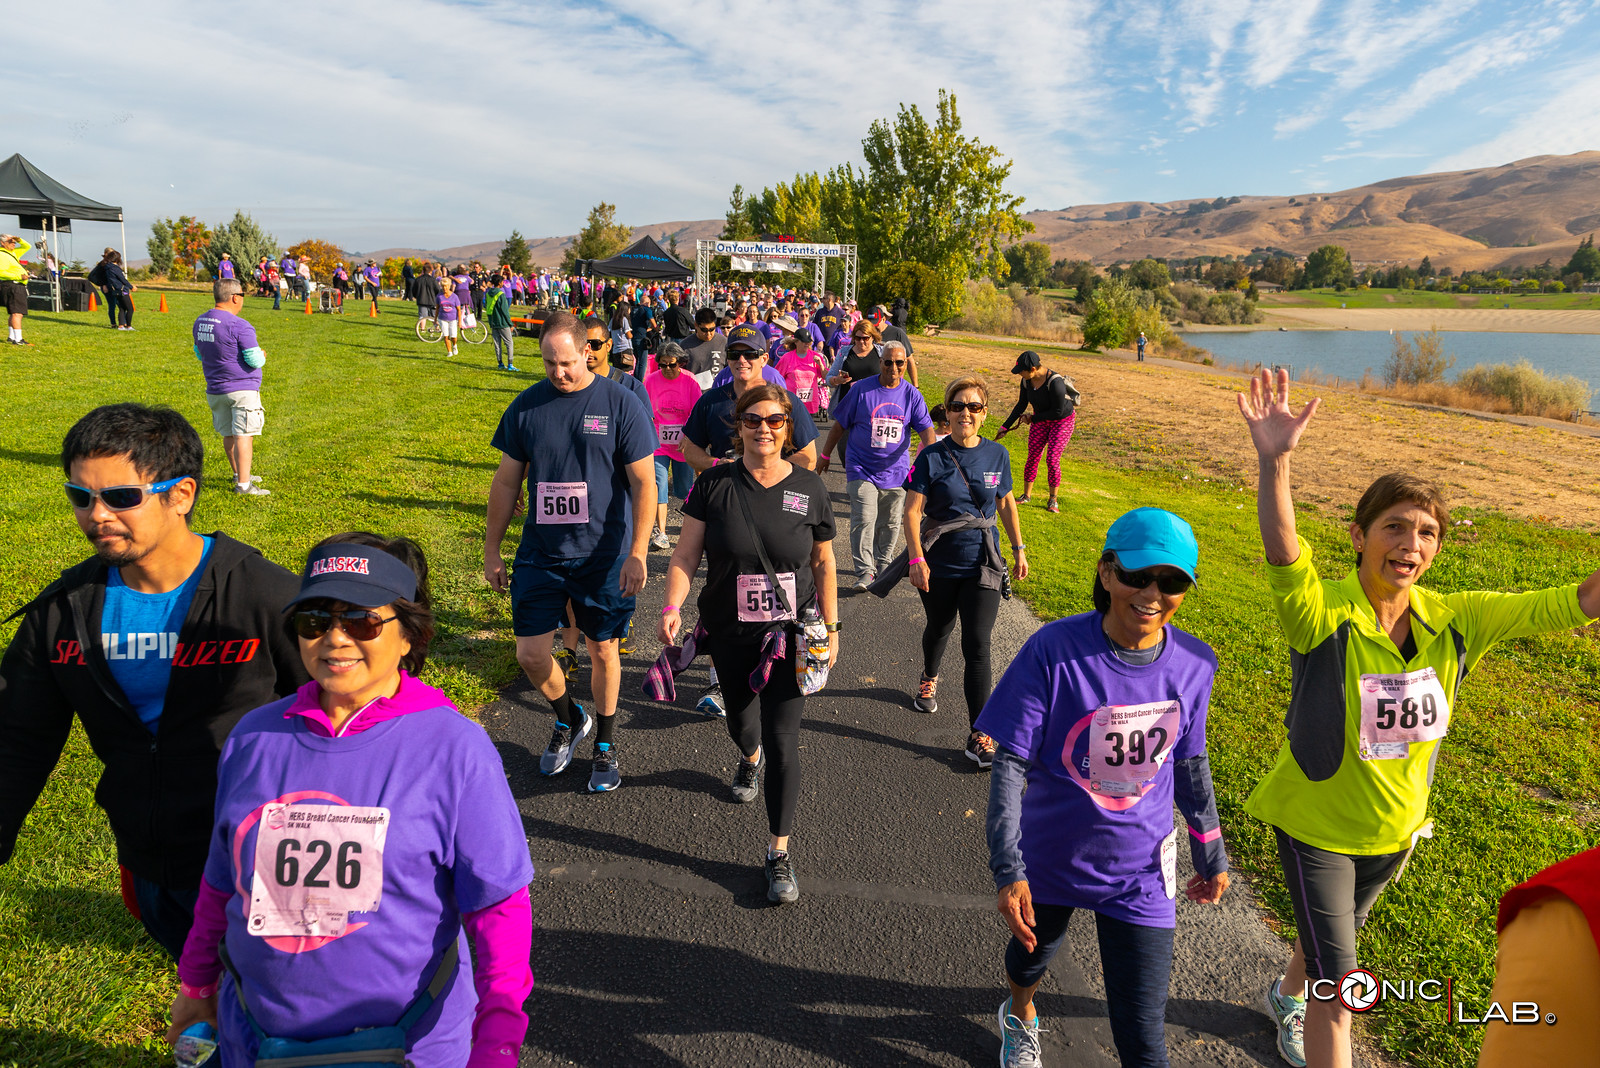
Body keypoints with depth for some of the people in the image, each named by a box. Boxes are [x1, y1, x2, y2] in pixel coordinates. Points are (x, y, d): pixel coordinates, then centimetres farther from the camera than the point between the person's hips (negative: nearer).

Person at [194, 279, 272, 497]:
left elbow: (199, 354, 21)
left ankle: (239, 473, 34)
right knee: (243, 436, -7)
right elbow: (255, 360, -17)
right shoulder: (240, 326, -18)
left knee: (228, 434, 18)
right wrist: (262, 355, 5)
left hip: (215, 389, 8)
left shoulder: (200, 322, 9)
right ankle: (243, 484, -9)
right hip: (242, 388, -8)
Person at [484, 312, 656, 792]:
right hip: (540, 553, 3)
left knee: (603, 651, 9)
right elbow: (506, 482, 9)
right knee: (530, 654, 1)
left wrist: (637, 553, -14)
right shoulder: (526, 406, 1)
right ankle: (568, 719, 31)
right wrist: (491, 549, 9)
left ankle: (606, 744, 31)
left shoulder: (621, 405, -8)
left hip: (604, 554, -2)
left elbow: (643, 482, -7)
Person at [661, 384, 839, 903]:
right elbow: (686, 553, -5)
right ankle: (750, 758, 61)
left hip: (791, 633, -1)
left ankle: (779, 852, 10)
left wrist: (830, 627, 4)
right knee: (740, 718, 21)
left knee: (782, 738, -5)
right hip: (729, 634, 2)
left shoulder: (808, 488, -5)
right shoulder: (714, 484, -6)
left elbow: (823, 563, 3)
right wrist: (672, 608, -19)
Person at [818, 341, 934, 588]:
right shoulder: (861, 390, -4)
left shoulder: (912, 395, 1)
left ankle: (882, 566, 29)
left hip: (895, 471, 3)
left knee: (890, 524, 11)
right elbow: (840, 425, 4)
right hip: (861, 468, -2)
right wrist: (825, 455, 9)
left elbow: (926, 429, -4)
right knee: (863, 520, -12)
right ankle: (865, 572, -7)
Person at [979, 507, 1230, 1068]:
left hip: (1140, 870, 1)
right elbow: (1012, 763, -19)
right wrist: (1007, 869, -24)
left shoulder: (1194, 663, -11)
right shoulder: (1055, 649, -23)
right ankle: (1020, 1017, 64)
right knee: (1033, 948, 29)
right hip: (1050, 854, 0)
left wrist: (1211, 853, 14)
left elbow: (1190, 763, 5)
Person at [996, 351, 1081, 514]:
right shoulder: (1027, 381, -11)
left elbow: (1058, 412, -25)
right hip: (1040, 420, 6)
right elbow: (1021, 405, 4)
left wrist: (1032, 418, -16)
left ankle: (1053, 499, 6)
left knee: (1052, 460, -11)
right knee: (1033, 457, 1)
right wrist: (1005, 426, 4)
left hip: (1063, 421, -6)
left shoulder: (1055, 382, -32)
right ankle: (1027, 495, 16)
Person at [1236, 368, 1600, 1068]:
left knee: (1337, 935, 31)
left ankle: (1287, 996, 61)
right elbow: (1283, 553, -47)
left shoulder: (1454, 621, -12)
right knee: (1337, 985, 1)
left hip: (1393, 827, 6)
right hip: (1314, 823, -5)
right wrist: (1274, 461, -62)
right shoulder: (1323, 613, -26)